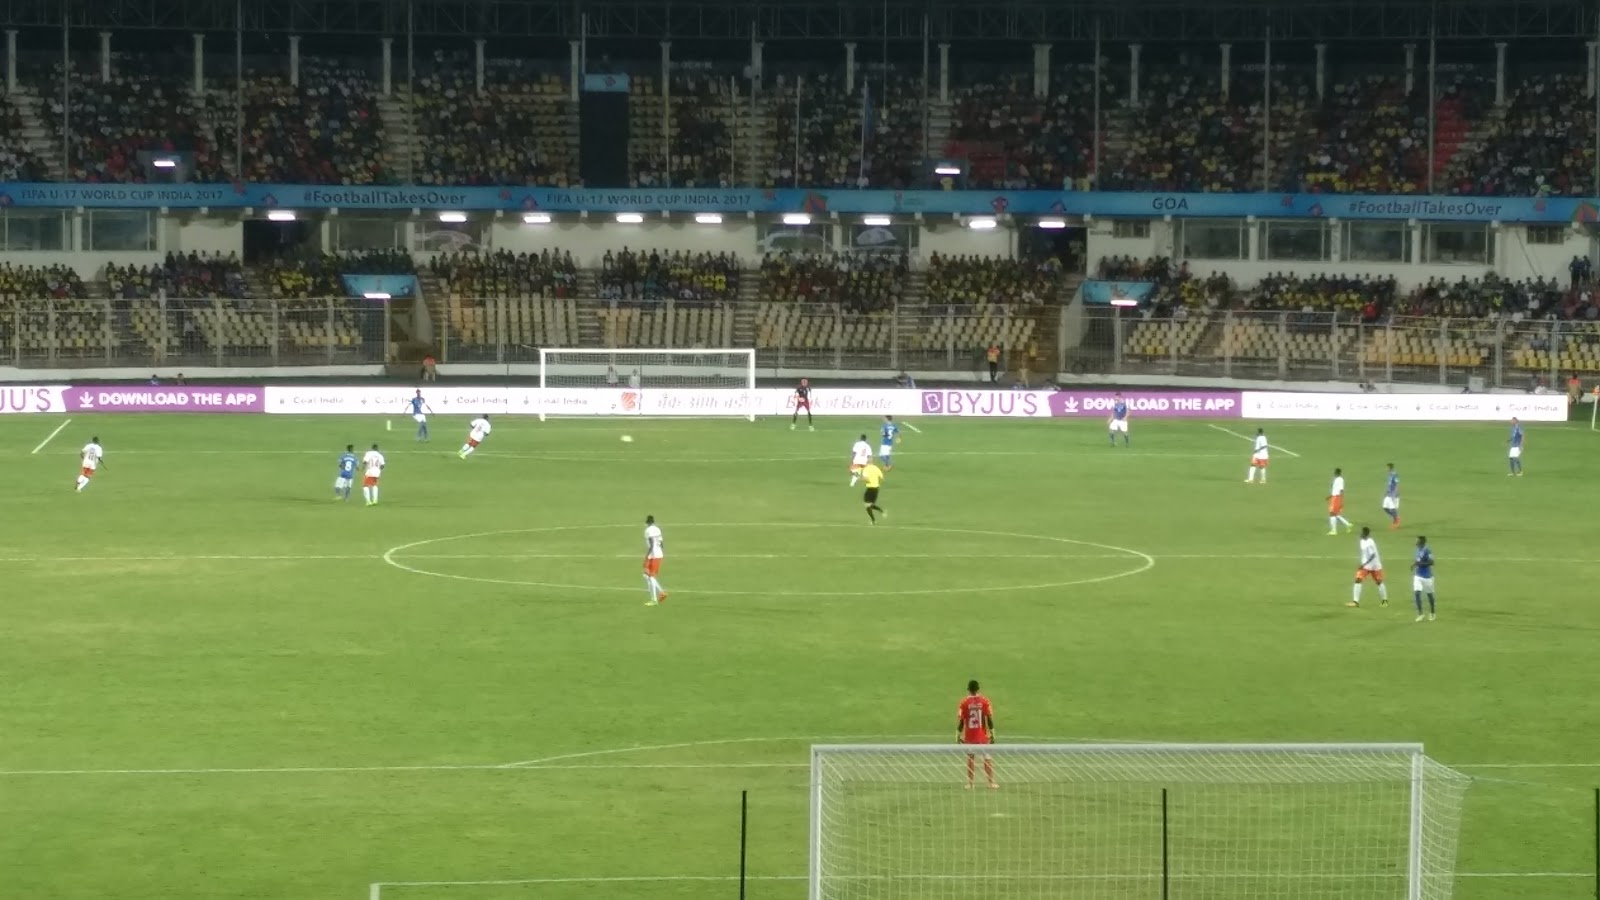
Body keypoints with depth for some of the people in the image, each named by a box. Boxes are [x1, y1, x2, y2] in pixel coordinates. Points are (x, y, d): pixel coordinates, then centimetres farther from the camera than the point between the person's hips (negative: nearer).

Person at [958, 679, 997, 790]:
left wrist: (958, 736, 0)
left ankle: (970, 784, 8)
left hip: (969, 736, 0)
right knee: (988, 759, 8)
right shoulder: (984, 701, -5)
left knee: (970, 759, 9)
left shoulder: (964, 702, -6)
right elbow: (989, 718, -6)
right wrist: (992, 734, 1)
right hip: (983, 736, 0)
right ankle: (991, 783, 6)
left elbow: (960, 720, -7)